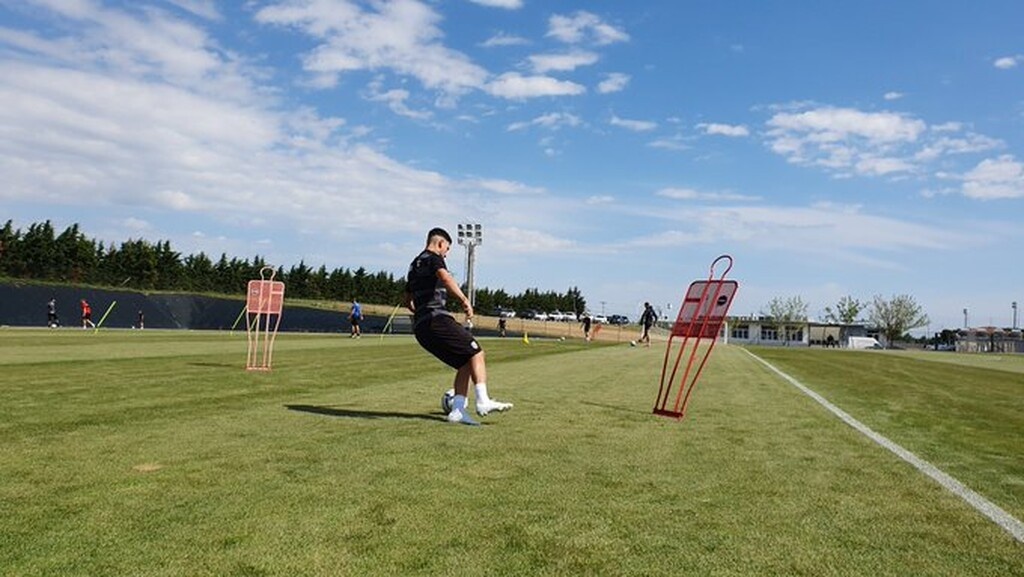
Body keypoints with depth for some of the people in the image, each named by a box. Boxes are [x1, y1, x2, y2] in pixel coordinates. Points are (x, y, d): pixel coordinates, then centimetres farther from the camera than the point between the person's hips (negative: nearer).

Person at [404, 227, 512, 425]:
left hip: (419, 326, 9)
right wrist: (465, 301, -27)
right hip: (436, 318, -9)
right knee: (476, 353, -8)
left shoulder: (414, 265, 27)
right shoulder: (433, 258, 1)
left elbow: (408, 301, 35)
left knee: (465, 363, 9)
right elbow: (445, 278, -22)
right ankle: (483, 401, -21)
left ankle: (458, 410, -2)